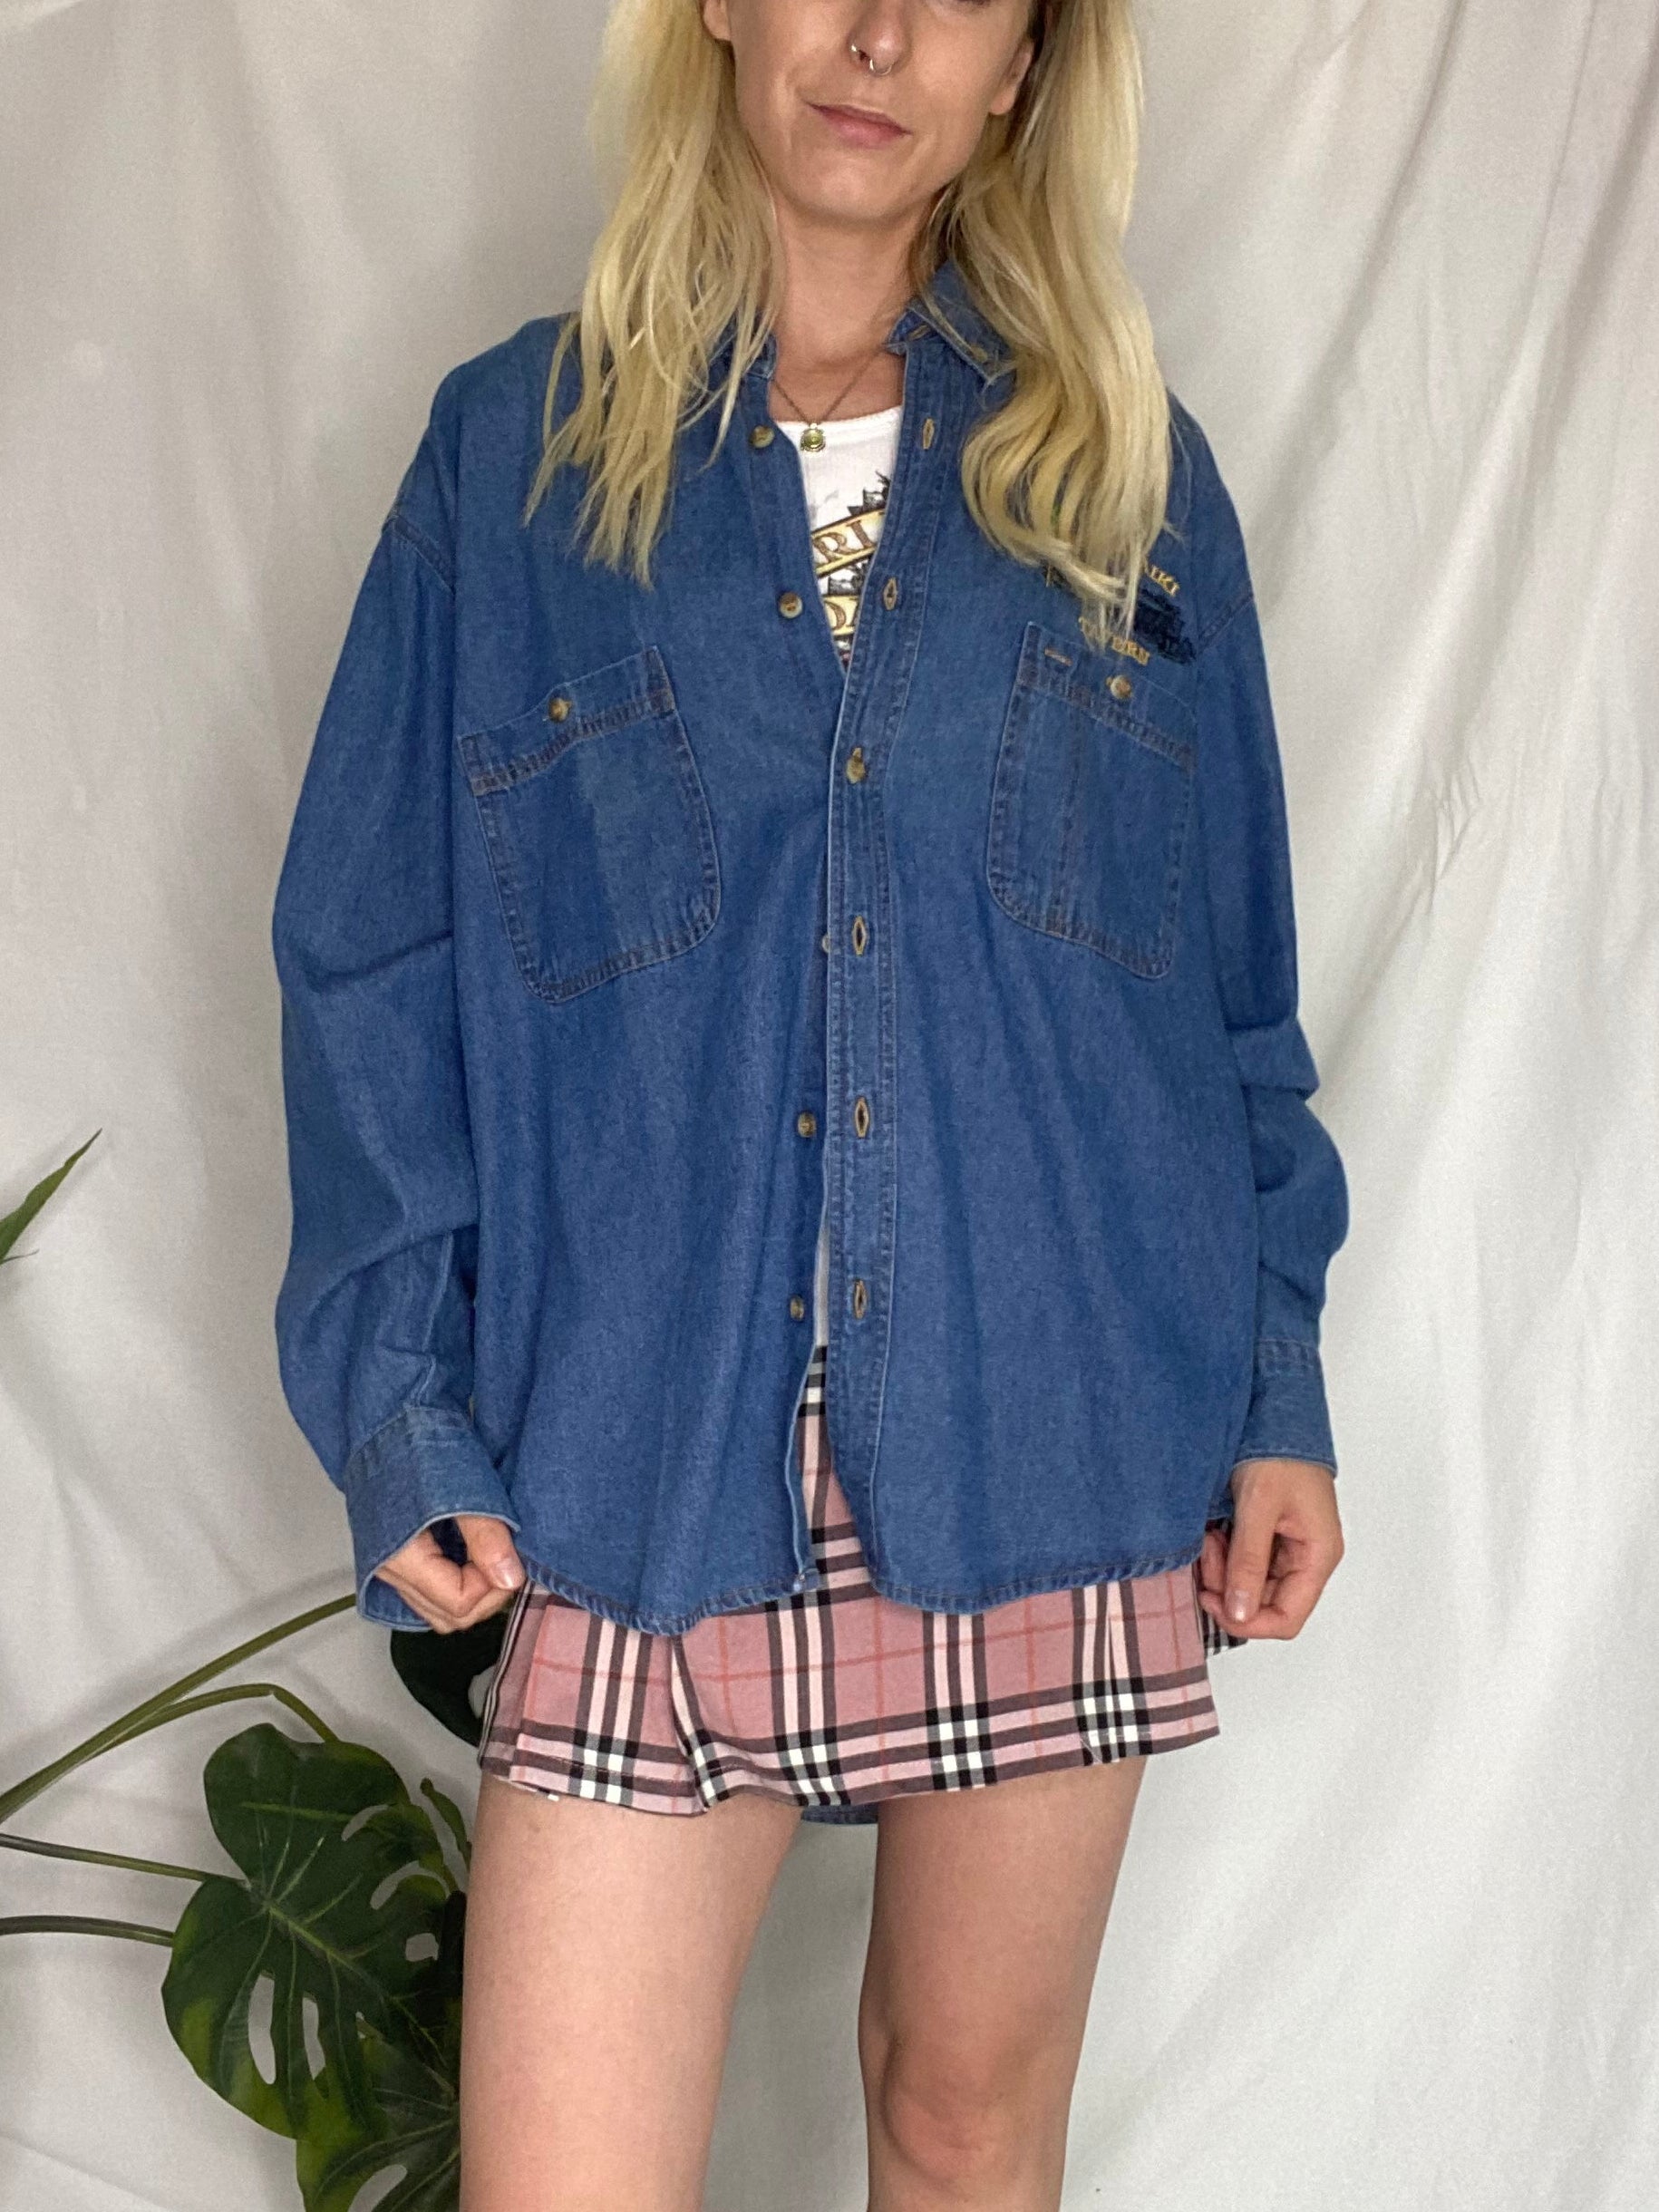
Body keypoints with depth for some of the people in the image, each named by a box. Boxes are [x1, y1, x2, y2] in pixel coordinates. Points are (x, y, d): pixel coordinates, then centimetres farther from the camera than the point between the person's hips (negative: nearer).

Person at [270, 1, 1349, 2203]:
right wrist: (399, 1397, -4)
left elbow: (1238, 967, 11)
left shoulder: (1127, 469, 9)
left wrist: (1277, 1386, 5)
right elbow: (372, 968, 4)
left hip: (1061, 1438, 2)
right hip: (644, 1454, -1)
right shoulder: (517, 450, 5)